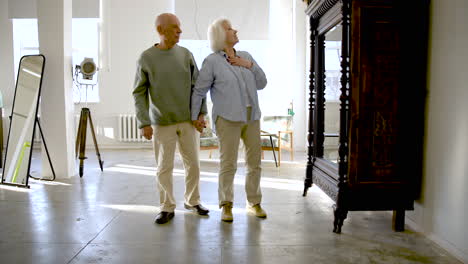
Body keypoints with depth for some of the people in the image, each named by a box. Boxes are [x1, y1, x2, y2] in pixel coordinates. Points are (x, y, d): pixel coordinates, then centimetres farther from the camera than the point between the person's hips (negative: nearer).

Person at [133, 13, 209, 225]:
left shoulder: (185, 54, 3)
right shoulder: (146, 58, -2)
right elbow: (139, 93, -2)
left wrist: (201, 113, 0)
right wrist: (144, 123, -8)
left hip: (188, 121, 2)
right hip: (162, 124, -2)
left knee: (193, 163, 9)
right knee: (164, 168, 4)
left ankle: (192, 201, 29)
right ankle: (167, 207, 21)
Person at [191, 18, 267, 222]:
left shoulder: (246, 56, 11)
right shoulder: (212, 61, -4)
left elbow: (261, 83, 8)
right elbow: (199, 91, -1)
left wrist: (249, 65, -5)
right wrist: (194, 116, -1)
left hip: (251, 117, 5)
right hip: (228, 119, -5)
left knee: (254, 161, 6)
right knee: (228, 163, -6)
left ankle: (253, 203, 18)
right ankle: (226, 206, 8)